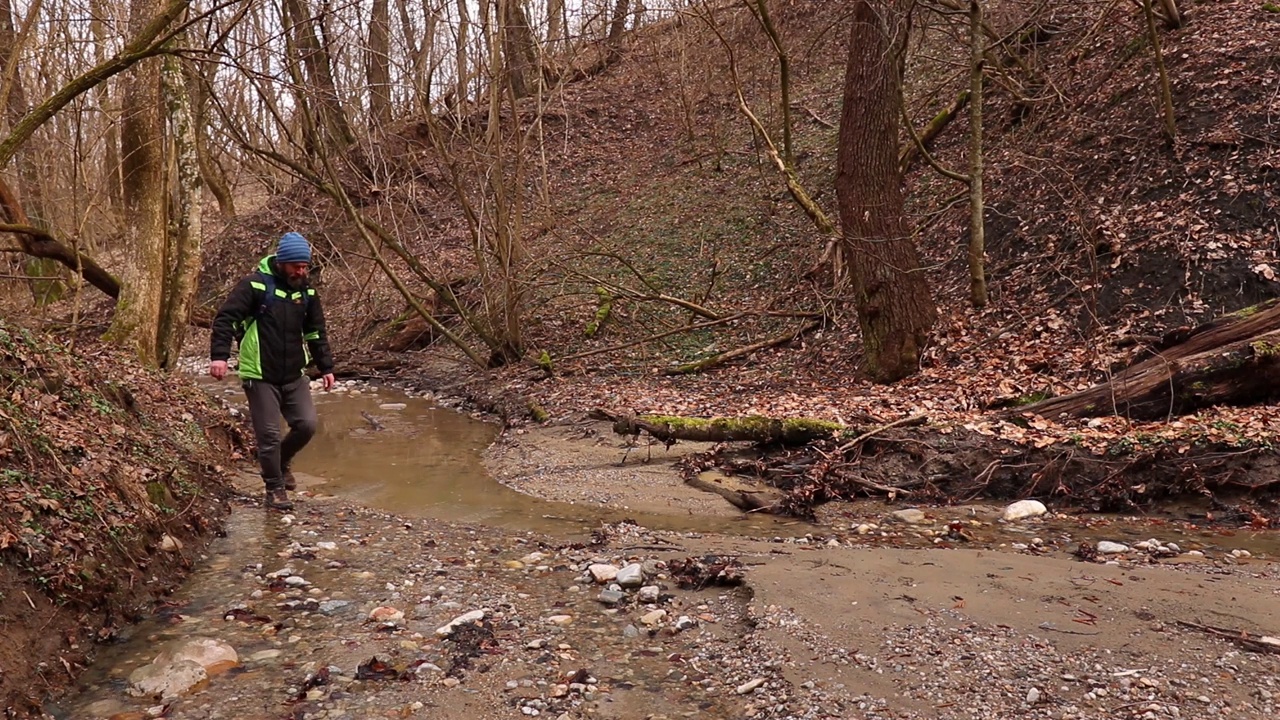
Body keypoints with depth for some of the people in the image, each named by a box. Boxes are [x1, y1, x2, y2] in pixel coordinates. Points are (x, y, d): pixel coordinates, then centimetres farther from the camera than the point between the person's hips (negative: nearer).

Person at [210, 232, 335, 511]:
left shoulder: (306, 291, 7)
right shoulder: (256, 285, -11)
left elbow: (316, 332, 17)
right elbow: (225, 318, -15)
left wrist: (326, 367, 15)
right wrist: (219, 355, -25)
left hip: (295, 375, 5)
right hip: (261, 377, -5)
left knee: (306, 425, -1)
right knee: (268, 435, -2)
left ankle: (282, 461, 29)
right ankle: (275, 488, 15)